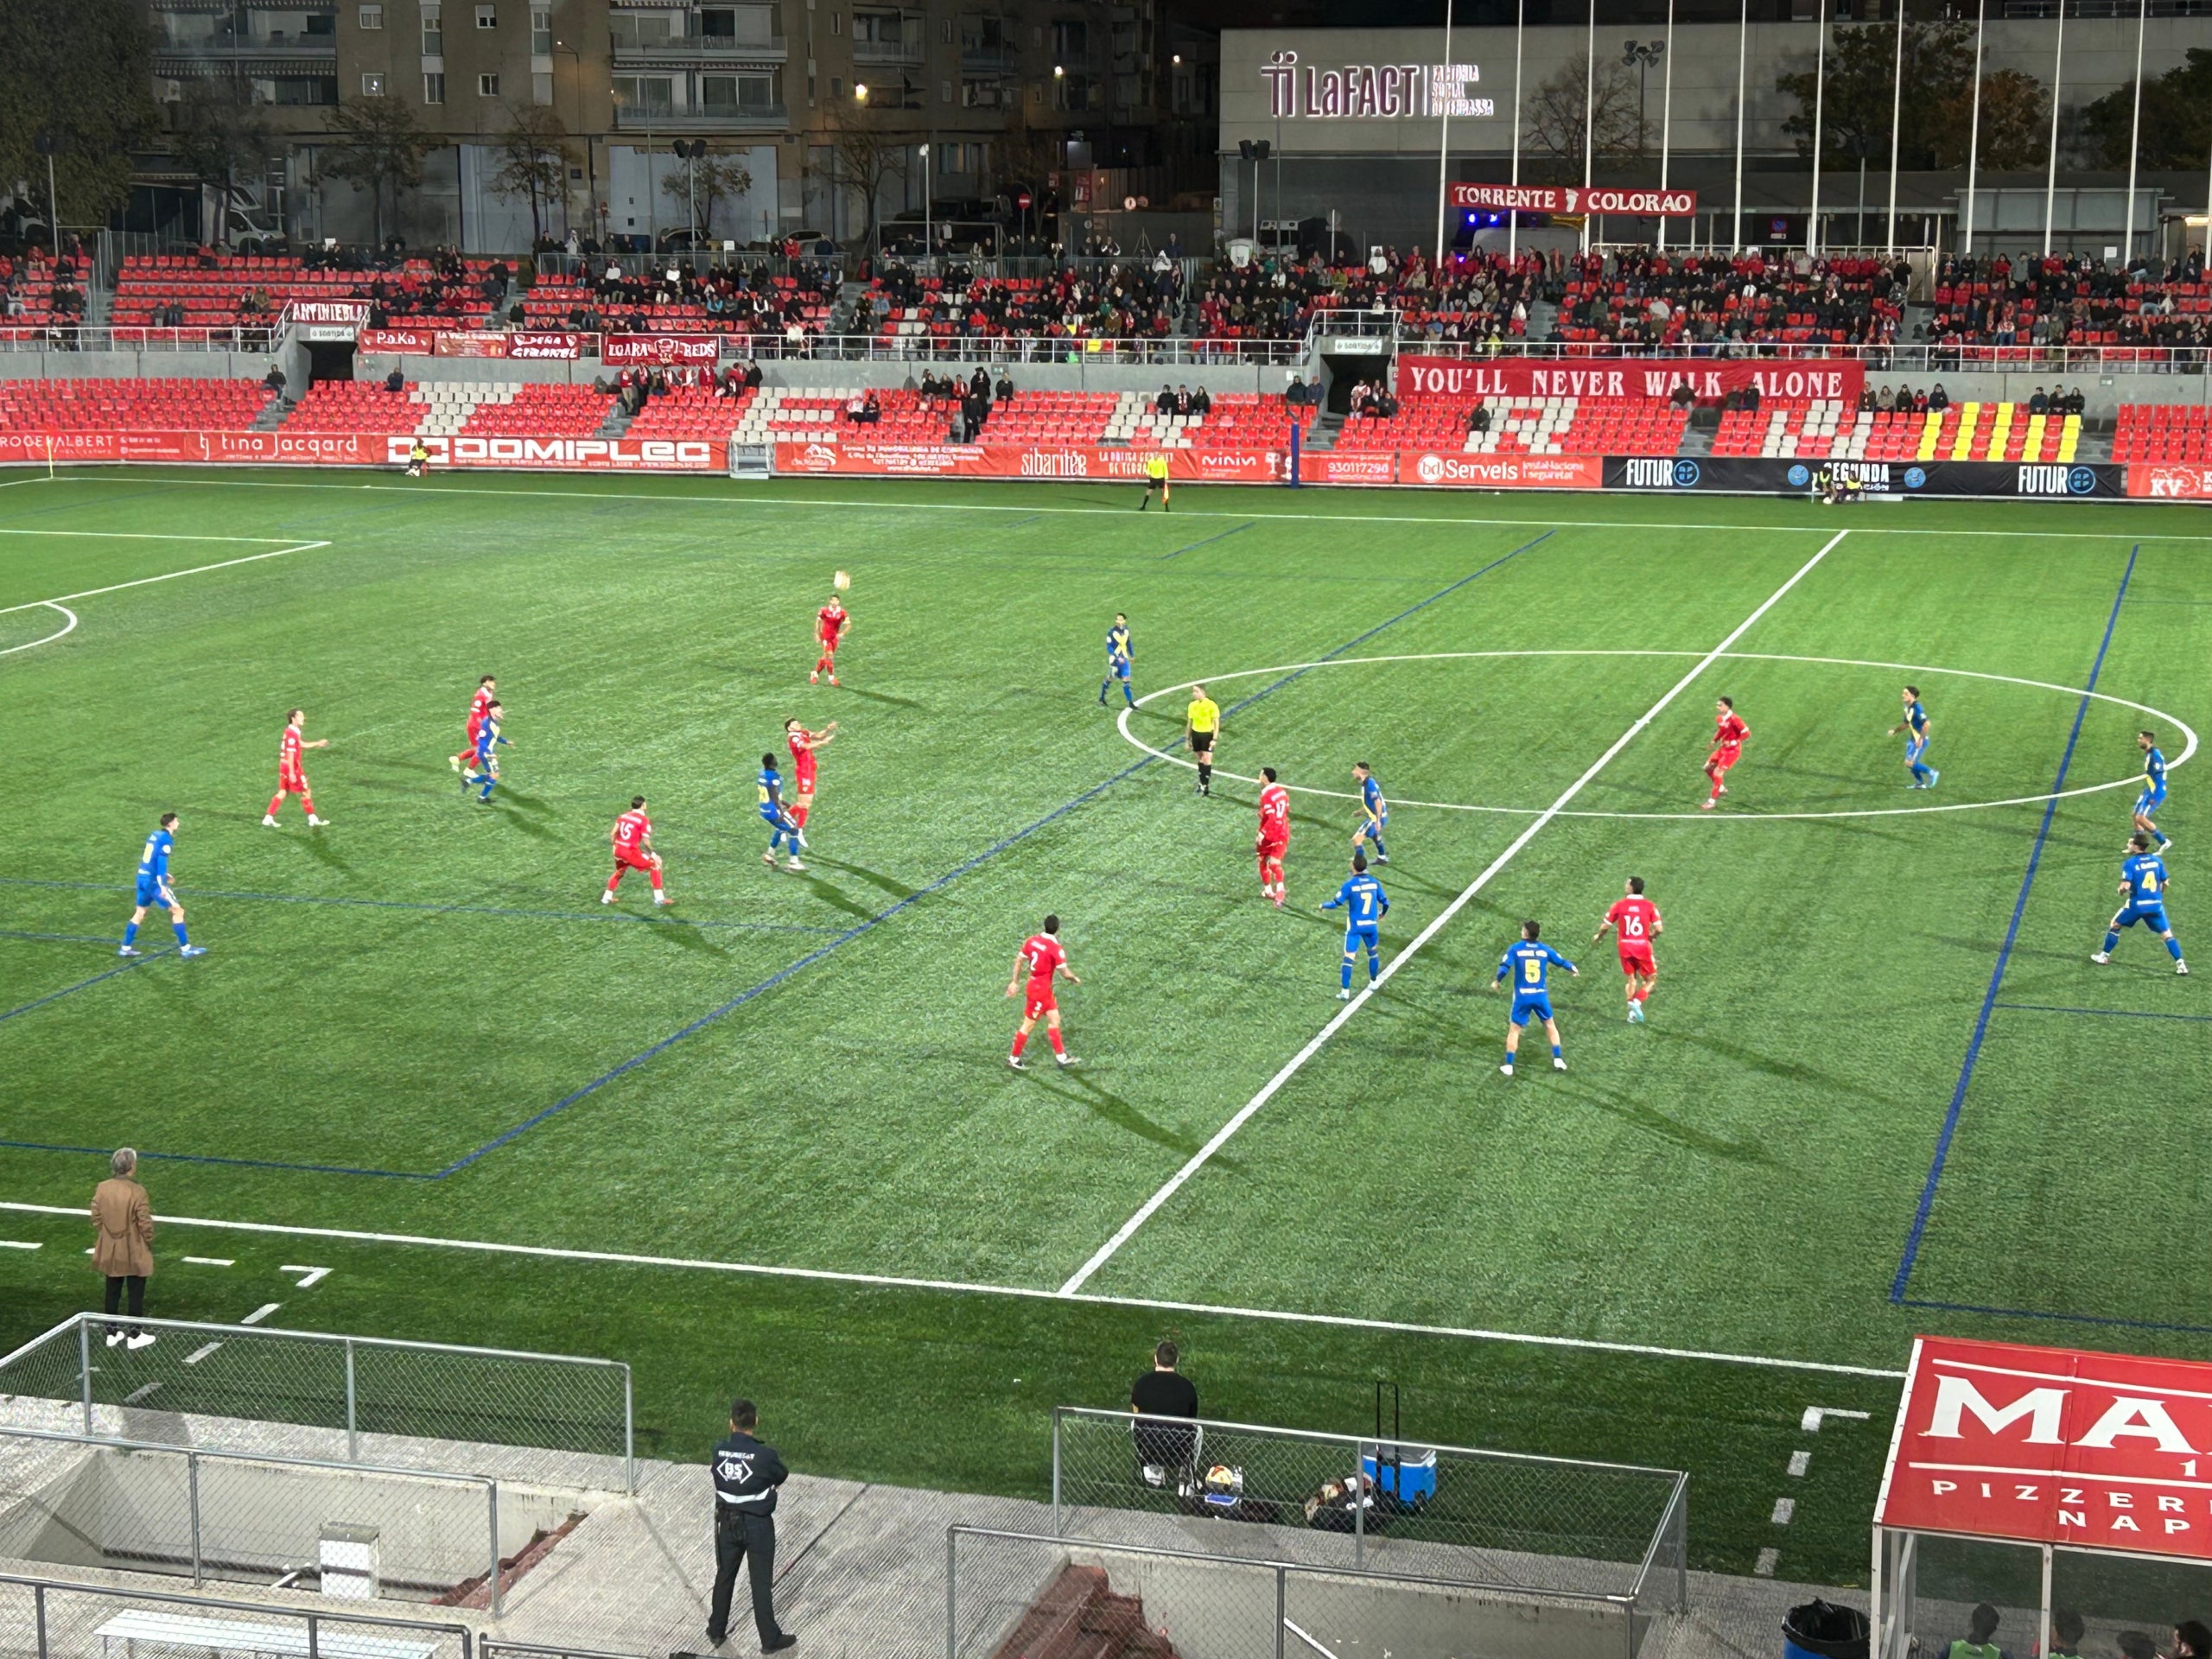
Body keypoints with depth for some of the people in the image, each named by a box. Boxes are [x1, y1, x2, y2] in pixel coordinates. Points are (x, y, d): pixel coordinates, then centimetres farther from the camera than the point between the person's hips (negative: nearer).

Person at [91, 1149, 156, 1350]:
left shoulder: (101, 1189, -8)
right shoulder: (137, 1192, -22)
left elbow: (96, 1220, 2)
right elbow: (145, 1223, -16)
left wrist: (100, 1240, 17)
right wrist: (149, 1243, 2)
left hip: (110, 1252, 4)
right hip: (134, 1252, -4)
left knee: (113, 1291, 17)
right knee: (136, 1293, 10)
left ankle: (112, 1333, 26)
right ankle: (135, 1335, 17)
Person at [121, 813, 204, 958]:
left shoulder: (154, 835, 14)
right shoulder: (166, 839, -13)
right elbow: (161, 861, -21)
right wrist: (162, 886, -24)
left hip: (142, 877, 9)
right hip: (153, 881, -9)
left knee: (140, 913, 18)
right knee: (177, 910, -1)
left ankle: (125, 948, 21)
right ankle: (185, 948, 1)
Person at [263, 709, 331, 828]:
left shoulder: (290, 732, 11)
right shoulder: (292, 734, -20)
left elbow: (302, 745, 25)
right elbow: (290, 755, -22)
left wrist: (317, 743, 24)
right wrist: (292, 773, -23)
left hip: (284, 766, 9)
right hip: (292, 767, -9)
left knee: (283, 792, 12)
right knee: (306, 792, 2)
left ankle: (268, 818, 9)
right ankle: (313, 820, 9)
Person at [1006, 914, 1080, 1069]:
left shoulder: (1031, 940, -2)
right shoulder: (1055, 949, -23)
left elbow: (1019, 960, 6)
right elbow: (1065, 973, -19)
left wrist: (1015, 982, 17)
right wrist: (1075, 979, 3)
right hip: (1041, 991, -8)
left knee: (1054, 1020, 17)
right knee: (1028, 1024, 5)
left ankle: (1061, 1056, 25)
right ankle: (1014, 1058, 17)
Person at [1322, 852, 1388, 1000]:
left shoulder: (1350, 884, -15)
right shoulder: (1374, 882, -2)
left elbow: (1336, 903, -13)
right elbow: (1385, 902, 6)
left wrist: (1323, 905, 7)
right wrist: (1382, 913, 29)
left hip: (1355, 926, -4)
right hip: (1371, 925, 4)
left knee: (1348, 957, -3)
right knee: (1373, 952, 27)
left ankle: (1345, 992, -7)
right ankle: (1373, 982, 41)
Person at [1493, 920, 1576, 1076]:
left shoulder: (1515, 949, -6)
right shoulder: (1545, 949, 2)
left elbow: (1504, 967, -14)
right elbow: (1561, 962, 12)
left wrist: (1497, 982, 5)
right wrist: (1575, 970, 33)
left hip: (1522, 996, -2)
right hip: (1540, 995, 2)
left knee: (1514, 1029, 7)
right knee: (1550, 1024, 22)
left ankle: (1508, 1066, 7)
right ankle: (1558, 1060, 24)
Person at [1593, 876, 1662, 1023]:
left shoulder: (1619, 905, -4)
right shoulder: (1649, 906, -6)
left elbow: (1605, 926, -2)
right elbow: (1659, 928, -12)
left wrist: (1598, 936, 18)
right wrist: (1652, 936, 10)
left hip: (1625, 947, 2)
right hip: (1643, 947, -2)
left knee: (1631, 980, 16)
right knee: (1651, 980, 12)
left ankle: (1632, 1013, 9)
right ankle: (1637, 1001, -13)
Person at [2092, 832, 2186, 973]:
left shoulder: (2130, 863, -10)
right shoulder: (2157, 860, 3)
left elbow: (2126, 886, -19)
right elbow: (2166, 883, 8)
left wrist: (2121, 891, 4)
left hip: (2136, 904, -3)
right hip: (2156, 904, 3)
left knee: (2114, 925, 19)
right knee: (2166, 934, 6)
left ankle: (2104, 956, 25)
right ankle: (2180, 964, -3)